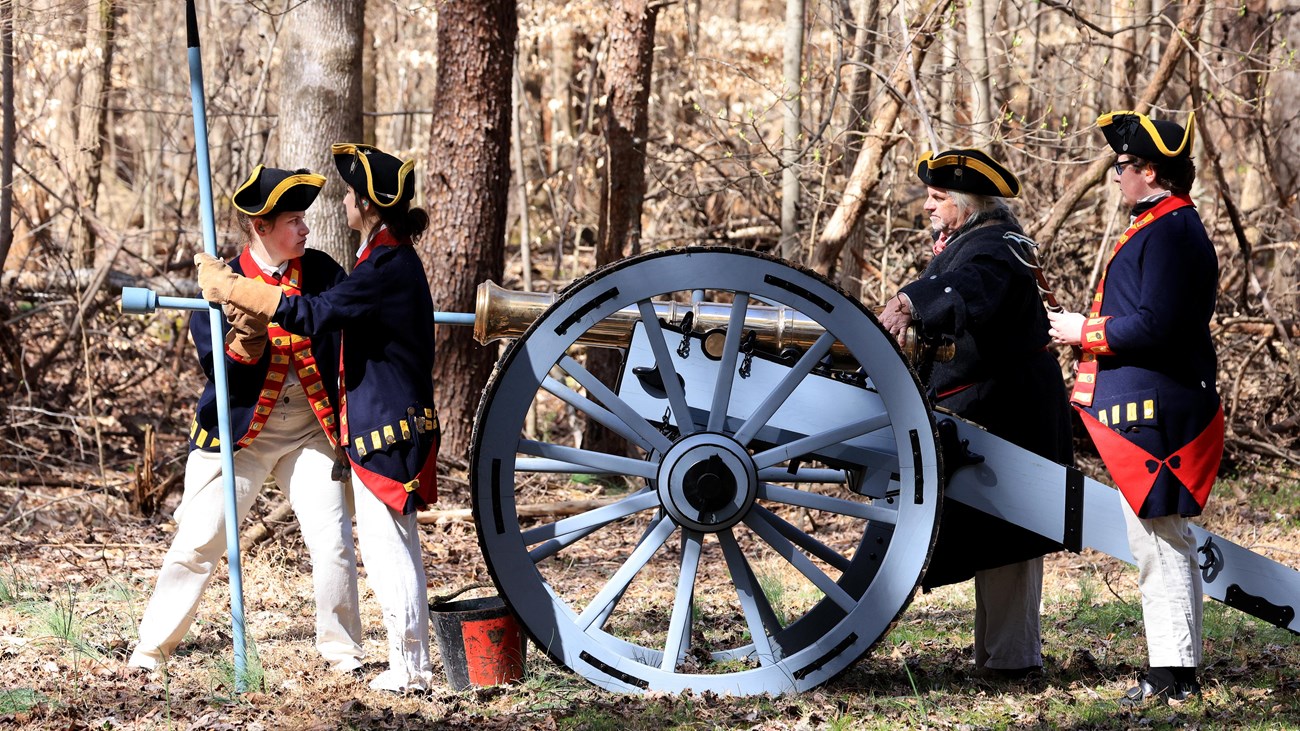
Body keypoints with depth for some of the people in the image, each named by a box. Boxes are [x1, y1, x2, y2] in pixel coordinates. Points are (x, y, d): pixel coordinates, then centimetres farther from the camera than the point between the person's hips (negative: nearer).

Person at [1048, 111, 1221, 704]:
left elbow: (1155, 325, -24)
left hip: (1151, 411, -11)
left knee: (1159, 542, -8)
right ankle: (1175, 670, 19)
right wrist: (1090, 331, 15)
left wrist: (1086, 331, -12)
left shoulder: (1171, 233, -16)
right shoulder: (1167, 227, 18)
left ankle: (1175, 672, -6)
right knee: (1163, 540, 14)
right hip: (1148, 409, 11)